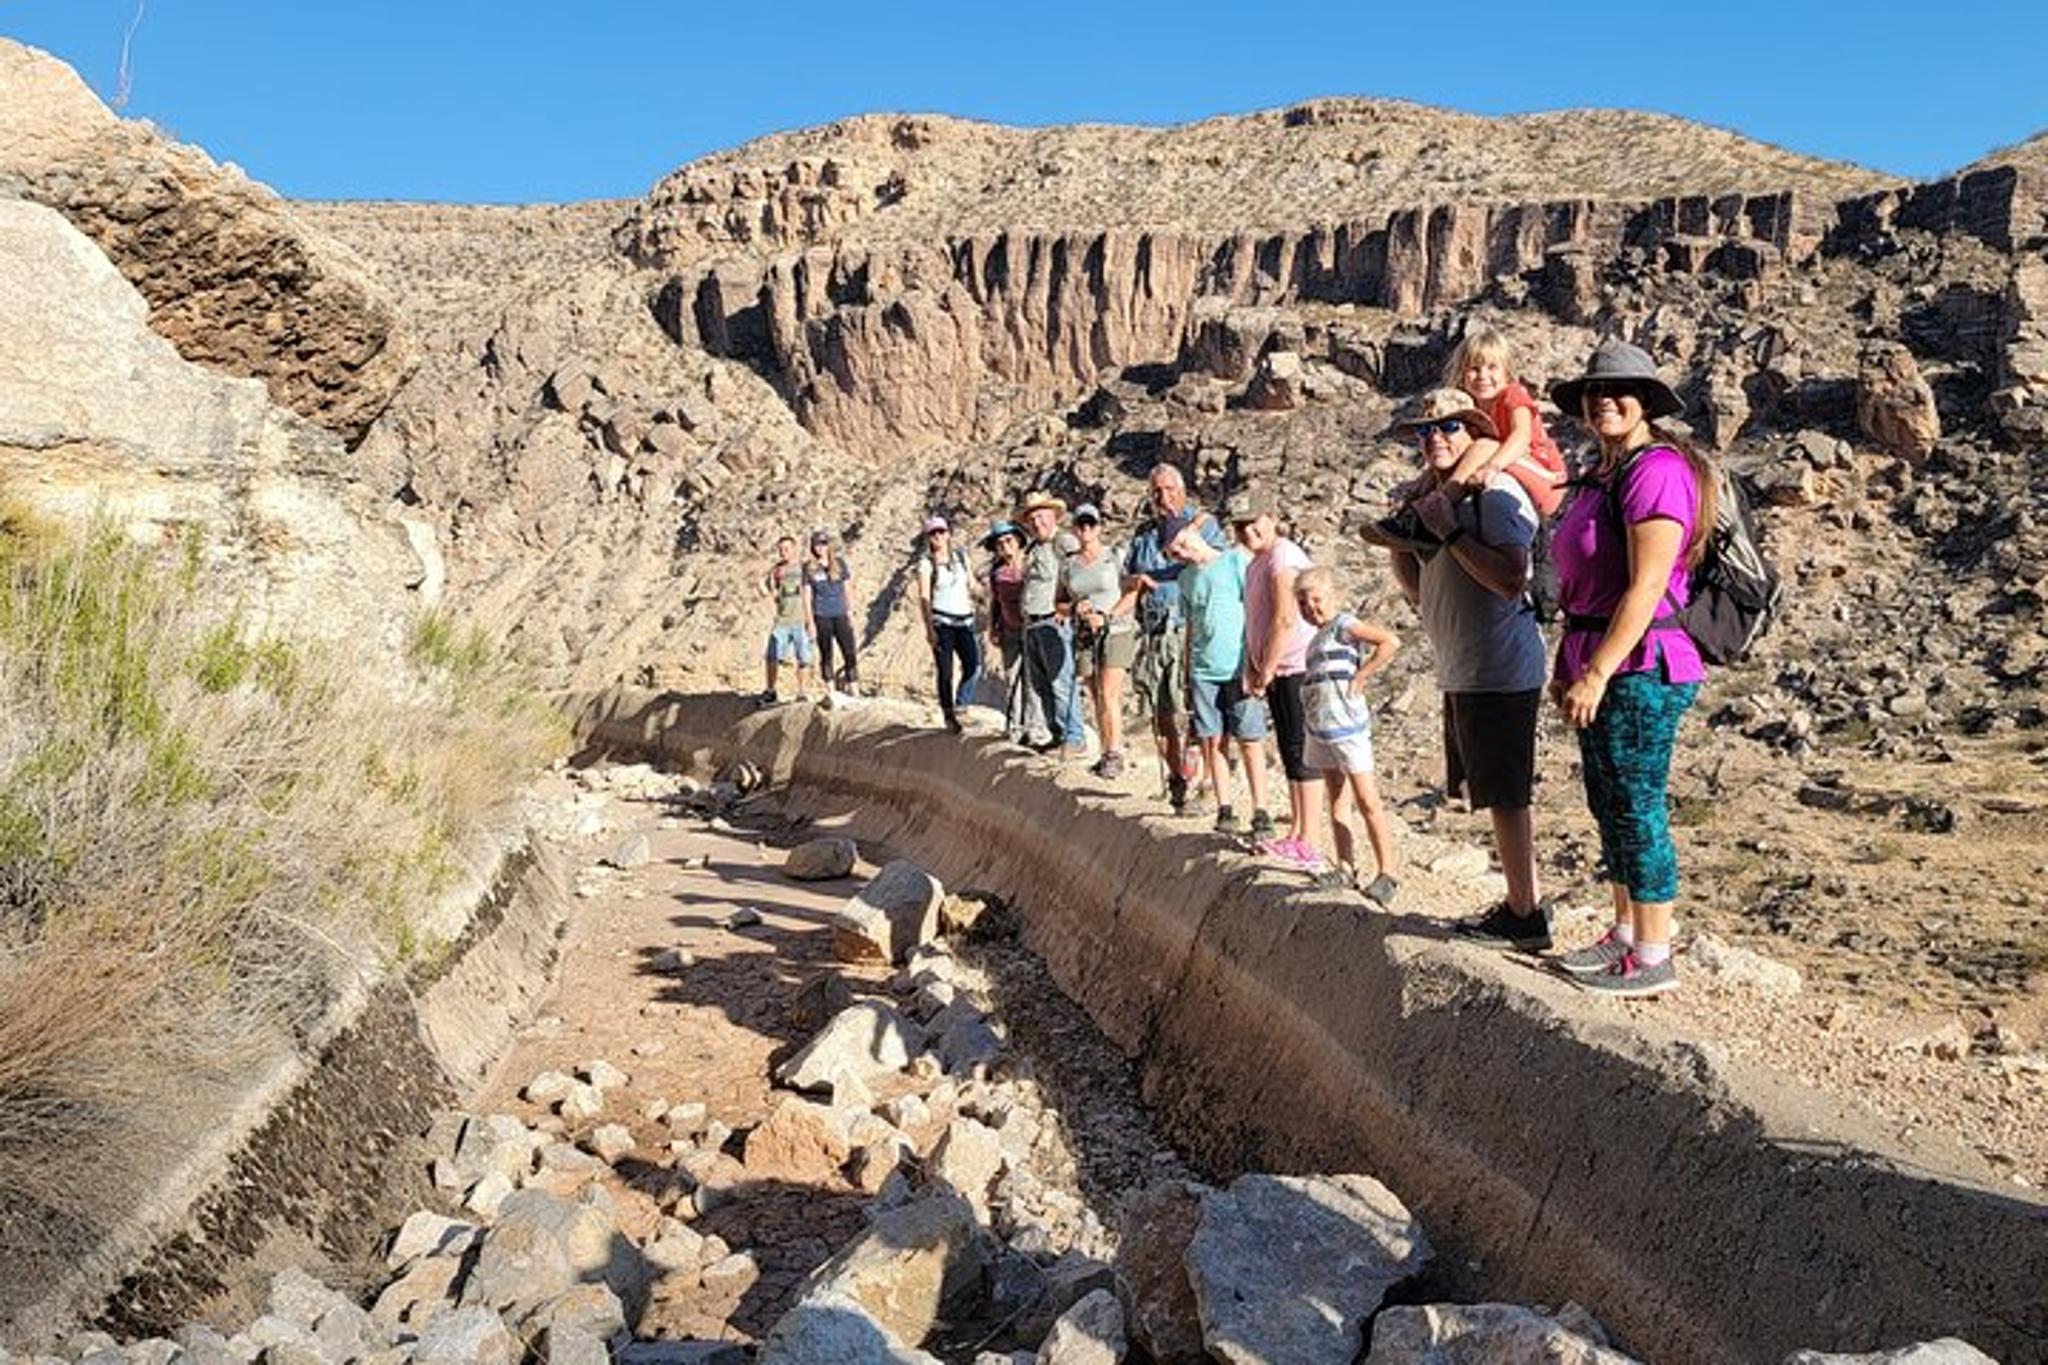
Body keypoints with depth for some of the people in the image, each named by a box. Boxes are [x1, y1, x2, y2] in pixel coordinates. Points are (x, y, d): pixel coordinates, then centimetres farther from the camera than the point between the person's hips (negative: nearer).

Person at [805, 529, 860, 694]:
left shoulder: (839, 563, 5)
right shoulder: (809, 568, 0)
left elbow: (847, 590, 10)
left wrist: (850, 613, 6)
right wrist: (810, 621, -4)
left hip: (840, 615, 1)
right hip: (821, 617, -1)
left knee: (849, 653, -3)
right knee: (826, 654, 5)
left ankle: (855, 691, 0)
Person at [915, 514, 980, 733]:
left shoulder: (961, 556, 11)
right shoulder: (926, 562, -2)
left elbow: (972, 585, 19)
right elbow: (924, 597, -8)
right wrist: (929, 628, -15)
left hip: (965, 620, 4)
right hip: (942, 622, -4)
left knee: (973, 665, -9)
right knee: (946, 671, -1)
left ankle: (960, 706, 10)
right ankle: (949, 715, 9)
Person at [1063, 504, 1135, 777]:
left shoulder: (1114, 556, -3)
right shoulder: (1068, 564, 9)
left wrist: (1107, 617, -13)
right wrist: (1076, 608, -5)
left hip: (1116, 632, -4)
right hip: (1084, 636, 4)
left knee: (1109, 695, -13)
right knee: (1096, 699, 6)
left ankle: (1115, 755, -8)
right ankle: (1106, 752, 14)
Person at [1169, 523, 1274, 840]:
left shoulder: (1237, 560, -2)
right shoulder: (1186, 577, 15)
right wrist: (1186, 673, 16)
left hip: (1239, 668, -5)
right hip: (1203, 671, 5)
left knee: (1250, 743, -2)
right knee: (1212, 742, 3)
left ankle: (1261, 814, 2)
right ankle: (1224, 810, 11)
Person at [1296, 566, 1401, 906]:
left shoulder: (1344, 624, -8)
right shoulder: (1319, 636, 16)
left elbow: (1390, 641, -19)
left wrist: (1361, 675, -16)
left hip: (1347, 727, -9)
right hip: (1319, 730, 9)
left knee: (1368, 802, -7)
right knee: (1335, 802, 12)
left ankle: (1387, 873, -4)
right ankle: (1346, 866, 20)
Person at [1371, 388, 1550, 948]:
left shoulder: (1495, 493, -12)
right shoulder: (1433, 497, 16)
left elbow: (1510, 580, -25)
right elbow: (1420, 593, 20)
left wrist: (1449, 531, -21)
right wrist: (1397, 545, 4)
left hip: (1499, 671, -10)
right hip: (1460, 672, 10)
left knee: (1505, 796, -5)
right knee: (1496, 794, 14)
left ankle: (1526, 916, 4)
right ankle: (1521, 903, 24)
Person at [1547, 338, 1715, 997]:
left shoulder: (1657, 469, -15)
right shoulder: (1605, 474, 16)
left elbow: (1645, 587, -21)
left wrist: (1595, 674, -23)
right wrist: (1568, 665, 17)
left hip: (1640, 669, -10)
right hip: (1601, 665, 10)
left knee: (1636, 807, -3)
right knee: (1610, 803, 16)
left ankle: (1653, 960, 7)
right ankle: (1625, 935, 30)